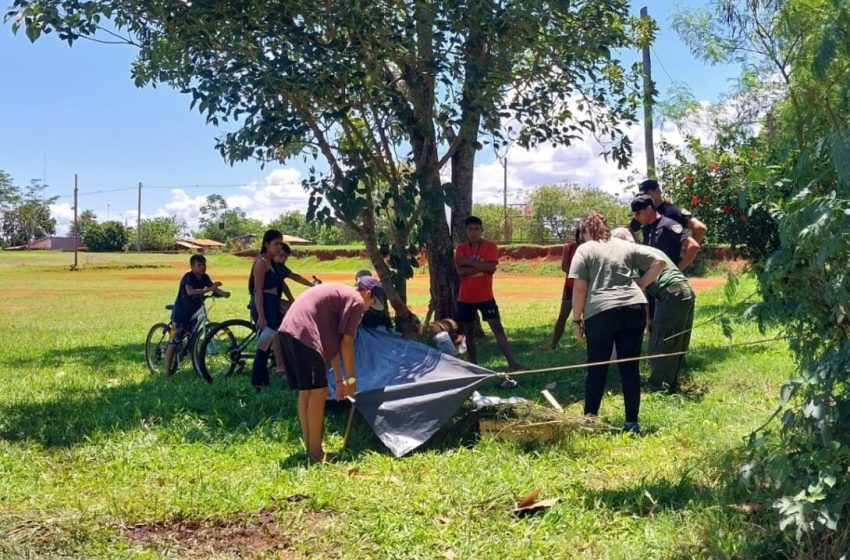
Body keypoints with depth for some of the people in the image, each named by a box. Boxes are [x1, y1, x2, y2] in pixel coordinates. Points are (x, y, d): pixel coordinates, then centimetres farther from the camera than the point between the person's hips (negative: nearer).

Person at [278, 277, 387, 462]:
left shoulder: (339, 294, 30)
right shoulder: (356, 300, 2)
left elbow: (332, 340, 29)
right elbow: (346, 342, -3)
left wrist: (339, 379, 30)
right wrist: (351, 379, 4)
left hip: (289, 330, 10)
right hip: (304, 334, -10)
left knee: (306, 391, 14)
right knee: (318, 390, -4)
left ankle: (309, 447, 20)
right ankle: (316, 452, -1)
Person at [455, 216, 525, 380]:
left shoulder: (490, 246, -4)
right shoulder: (461, 248, 3)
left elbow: (491, 267, -20)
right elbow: (460, 270, -12)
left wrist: (468, 261, -17)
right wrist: (481, 267, -18)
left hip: (486, 297, -3)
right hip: (465, 298, 3)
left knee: (498, 328, -11)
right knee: (469, 332, 11)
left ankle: (512, 363, -18)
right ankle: (474, 366, 21)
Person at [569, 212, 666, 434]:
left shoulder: (585, 250, 4)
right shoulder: (625, 246, 17)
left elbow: (579, 288, -3)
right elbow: (659, 262, 15)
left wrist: (576, 320, 3)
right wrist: (638, 287, 17)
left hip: (601, 312, -3)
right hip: (634, 308, 4)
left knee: (597, 369, 7)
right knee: (630, 367, 8)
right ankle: (632, 422, 11)